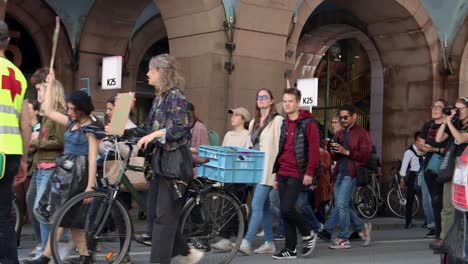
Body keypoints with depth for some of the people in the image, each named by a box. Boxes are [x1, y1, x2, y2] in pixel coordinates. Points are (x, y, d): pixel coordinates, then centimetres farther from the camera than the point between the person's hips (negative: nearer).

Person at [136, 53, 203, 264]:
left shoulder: (175, 96, -11)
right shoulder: (160, 97, 15)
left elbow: (181, 128, -18)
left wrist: (154, 134, -26)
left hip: (174, 160, -9)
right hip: (160, 159, 9)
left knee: (165, 215, -6)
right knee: (155, 213, 10)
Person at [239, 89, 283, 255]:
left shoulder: (277, 120, -6)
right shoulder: (253, 123, 17)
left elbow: (280, 147, -11)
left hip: (268, 170, -8)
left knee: (256, 206, -14)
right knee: (264, 207, 11)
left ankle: (247, 242, -18)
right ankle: (269, 243, 16)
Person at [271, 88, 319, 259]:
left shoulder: (307, 123, -6)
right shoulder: (283, 124, 15)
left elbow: (314, 149, -11)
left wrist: (310, 172, -17)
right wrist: (276, 172, 16)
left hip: (297, 174, -7)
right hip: (283, 174, 7)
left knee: (287, 208, -14)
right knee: (284, 212, 5)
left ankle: (308, 234, 9)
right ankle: (290, 249, 13)